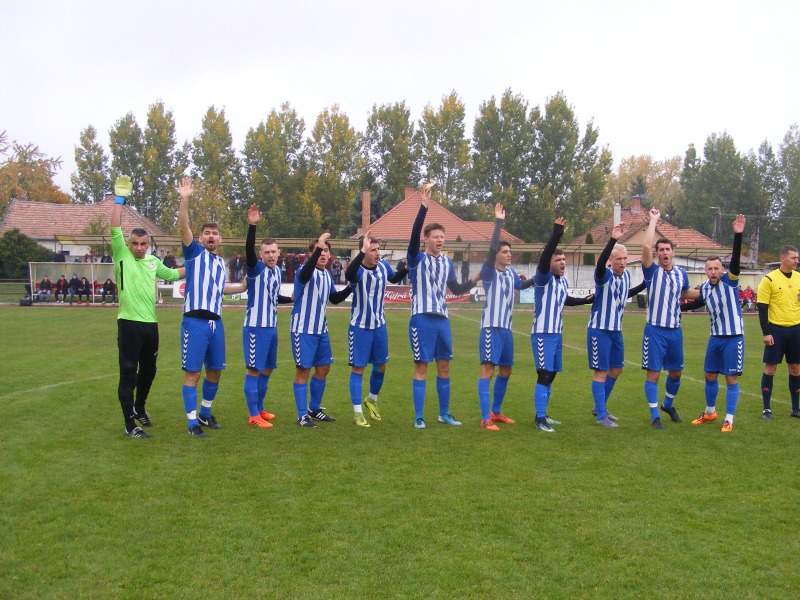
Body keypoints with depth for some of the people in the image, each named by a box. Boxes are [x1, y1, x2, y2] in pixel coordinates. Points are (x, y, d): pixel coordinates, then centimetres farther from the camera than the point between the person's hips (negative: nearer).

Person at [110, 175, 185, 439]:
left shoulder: (153, 261, 12)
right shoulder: (122, 256, -2)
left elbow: (171, 274, 29)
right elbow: (115, 229, -14)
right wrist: (120, 199, -16)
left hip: (150, 323, 6)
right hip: (129, 323, -6)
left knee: (148, 371, 17)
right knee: (128, 374, -3)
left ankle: (139, 408, 40)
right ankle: (130, 425, 2)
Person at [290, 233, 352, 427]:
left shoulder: (328, 275, 10)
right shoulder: (306, 271, -14)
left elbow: (335, 298, 23)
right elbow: (305, 274, -40)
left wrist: (350, 288, 7)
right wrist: (317, 247, -48)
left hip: (321, 329, 8)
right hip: (303, 329, -8)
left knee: (323, 368, 13)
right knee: (303, 370, -4)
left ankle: (314, 409, 29)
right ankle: (302, 415, 4)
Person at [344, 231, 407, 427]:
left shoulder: (383, 266, -5)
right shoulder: (357, 269, -21)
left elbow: (394, 278, 17)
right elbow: (348, 275, -47)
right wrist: (362, 253, -58)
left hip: (380, 325, 5)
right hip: (360, 327, -5)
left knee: (380, 367, 15)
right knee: (358, 368, 0)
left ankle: (372, 400, 40)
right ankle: (357, 413, 10)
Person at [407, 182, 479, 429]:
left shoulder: (447, 261, 13)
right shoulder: (417, 258, -4)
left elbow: (456, 289, 20)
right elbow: (414, 234, -22)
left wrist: (474, 280, 4)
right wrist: (424, 206, -31)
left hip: (442, 319, 6)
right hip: (422, 318, -5)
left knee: (444, 366, 10)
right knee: (421, 367, -2)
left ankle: (444, 413, 22)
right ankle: (419, 416, 6)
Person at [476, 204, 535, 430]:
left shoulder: (511, 272, 11)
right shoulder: (489, 272, -10)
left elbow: (521, 285, 33)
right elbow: (491, 249, -28)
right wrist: (498, 221, -26)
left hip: (507, 328, 8)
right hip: (491, 327, -8)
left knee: (505, 372, 15)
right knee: (488, 370, -10)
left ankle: (496, 412, 28)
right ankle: (486, 418, -9)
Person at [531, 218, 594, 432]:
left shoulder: (564, 282, 12)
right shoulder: (543, 278, -12)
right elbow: (543, 258, -31)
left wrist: (585, 300, 25)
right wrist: (556, 235, -39)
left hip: (557, 334, 8)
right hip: (543, 334, -8)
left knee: (551, 375, 13)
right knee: (544, 375, -11)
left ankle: (543, 415, 25)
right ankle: (539, 419, -7)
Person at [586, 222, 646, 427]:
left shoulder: (626, 275, 5)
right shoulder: (604, 275, -17)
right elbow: (600, 263, -41)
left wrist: (644, 286, 18)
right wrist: (613, 239, -50)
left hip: (616, 331, 8)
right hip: (599, 330, -8)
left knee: (616, 369, 16)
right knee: (601, 372, -3)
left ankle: (599, 407, 32)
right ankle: (601, 416, 4)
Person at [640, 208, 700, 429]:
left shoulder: (681, 274, 8)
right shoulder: (652, 271, -6)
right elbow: (646, 246, -22)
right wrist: (653, 220, -14)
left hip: (675, 330, 5)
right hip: (655, 330, -5)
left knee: (676, 372, 15)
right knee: (653, 373, -4)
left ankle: (668, 405, 39)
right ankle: (655, 416, 6)